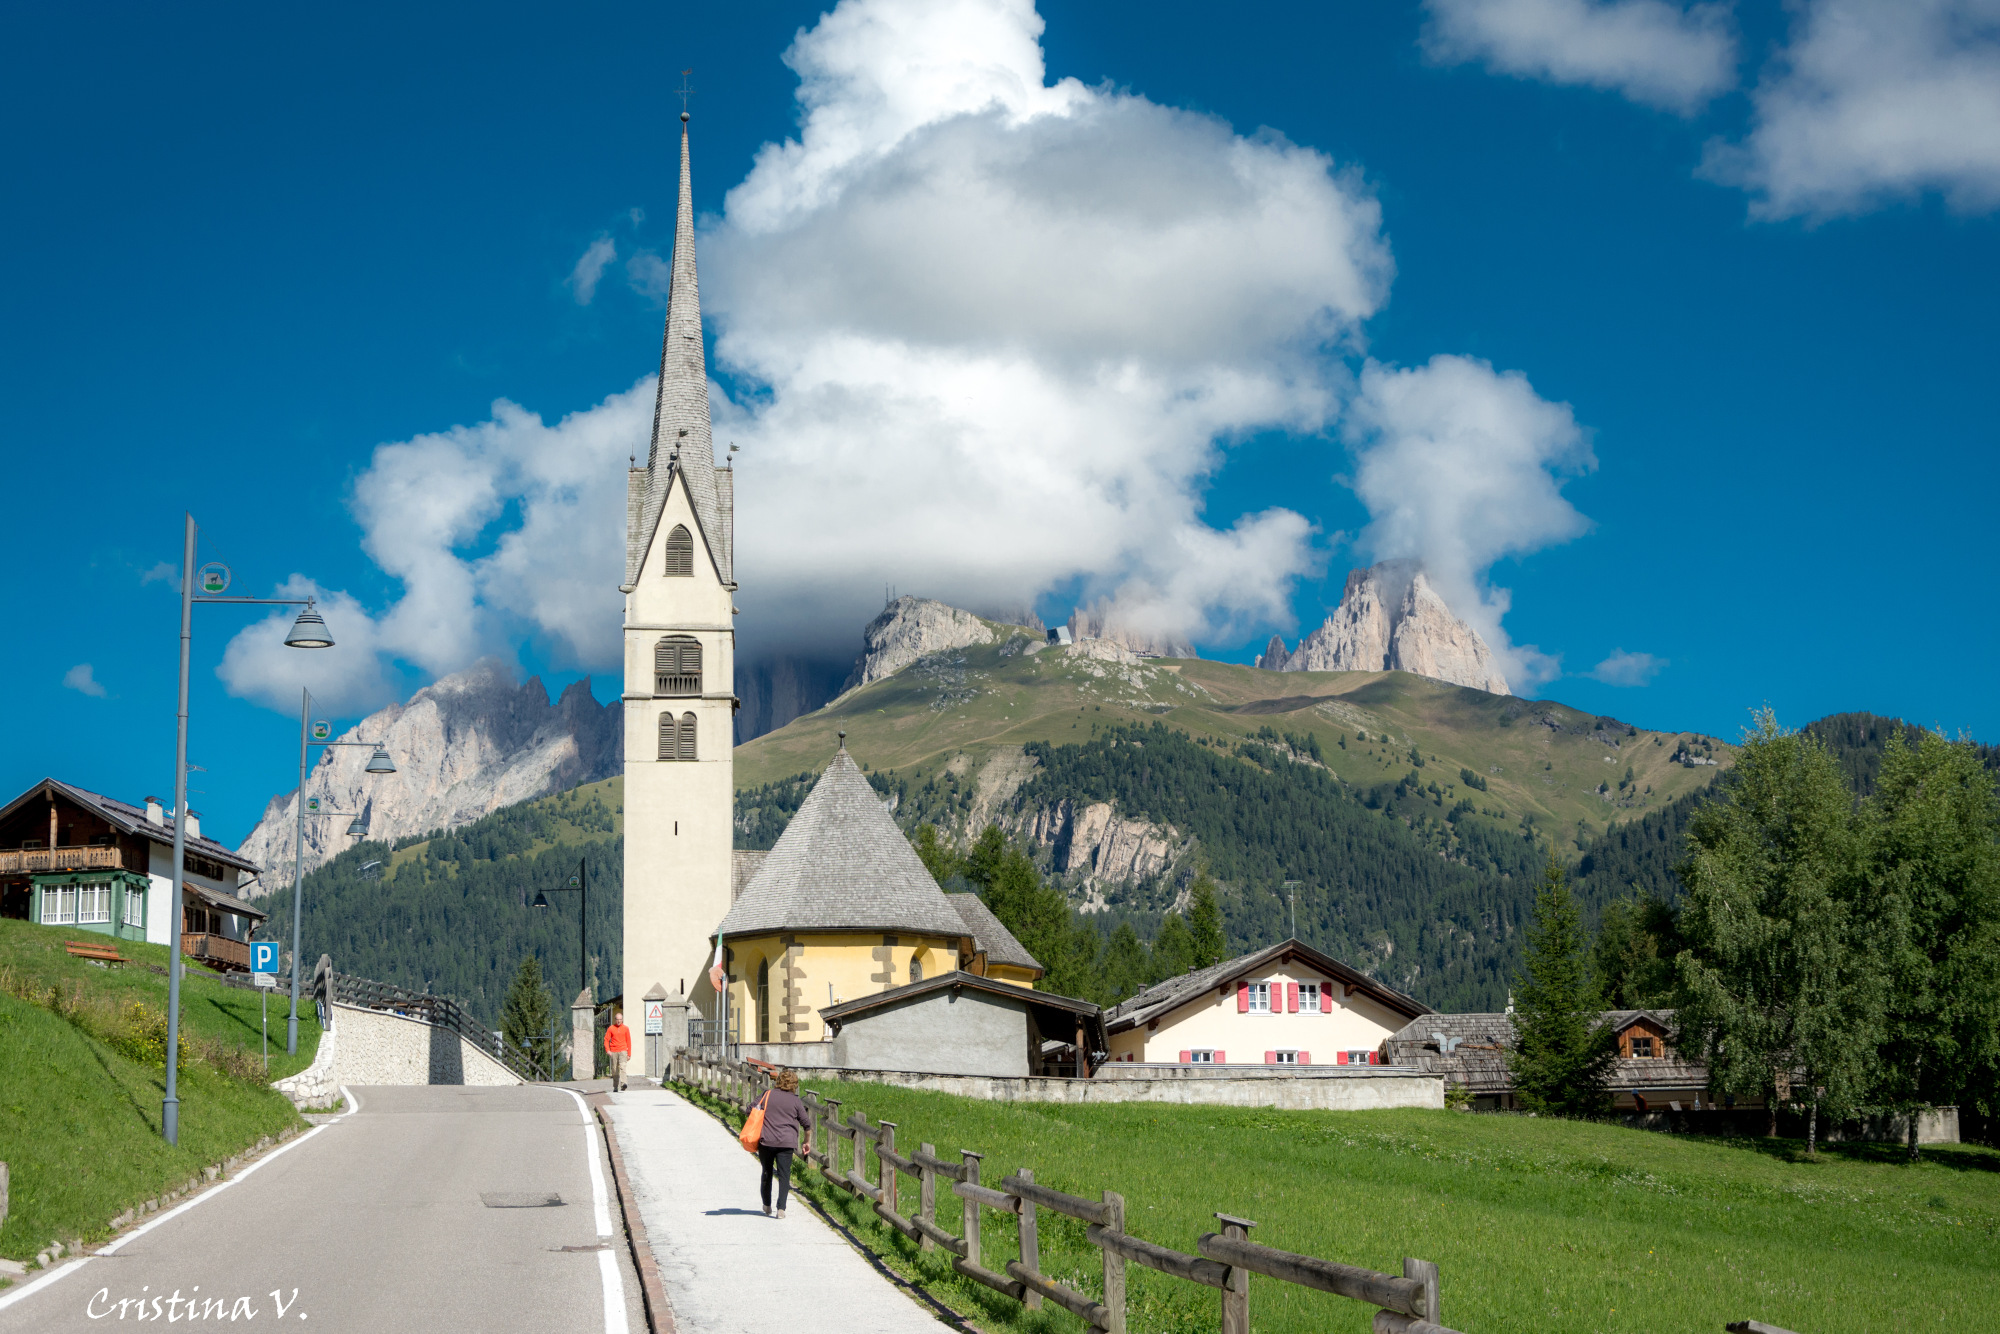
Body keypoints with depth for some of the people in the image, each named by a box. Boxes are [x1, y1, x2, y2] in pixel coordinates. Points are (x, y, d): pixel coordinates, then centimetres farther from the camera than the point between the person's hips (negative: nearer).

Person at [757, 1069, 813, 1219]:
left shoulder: (767, 1095, 6)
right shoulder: (796, 1101, 3)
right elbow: (806, 1124, 5)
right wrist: (807, 1141, 20)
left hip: (766, 1141, 2)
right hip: (786, 1143, -2)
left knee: (767, 1173, 18)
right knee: (784, 1175, 0)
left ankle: (767, 1206, 28)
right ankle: (781, 1208, -11)